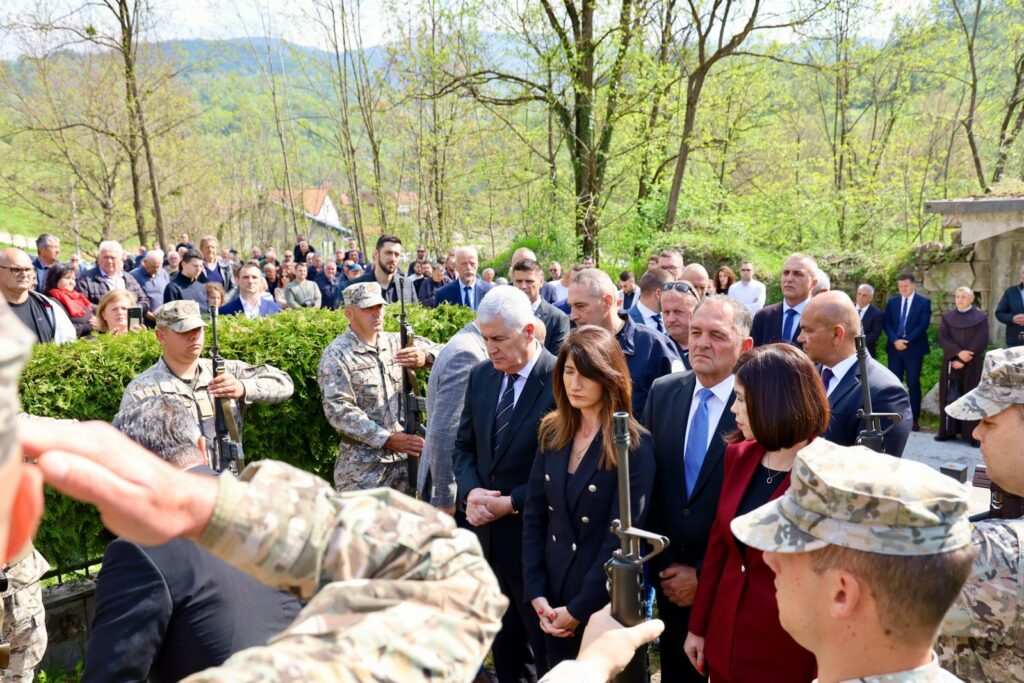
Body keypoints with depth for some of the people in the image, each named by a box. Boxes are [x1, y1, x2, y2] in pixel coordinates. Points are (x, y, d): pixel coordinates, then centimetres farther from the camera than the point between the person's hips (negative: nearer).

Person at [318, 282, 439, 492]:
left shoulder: (396, 343, 10)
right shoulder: (336, 355, -5)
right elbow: (339, 410, -14)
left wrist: (425, 357, -19)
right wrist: (387, 439, -21)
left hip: (404, 457, 5)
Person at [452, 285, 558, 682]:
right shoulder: (481, 376, 5)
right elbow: (464, 445, 11)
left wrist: (511, 503, -18)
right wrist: (471, 491, -8)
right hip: (488, 533, 6)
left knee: (547, 650, 11)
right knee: (505, 645, 20)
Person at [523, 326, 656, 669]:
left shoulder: (634, 446, -14)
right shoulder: (551, 433, 1)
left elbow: (621, 537, -17)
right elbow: (534, 516, 2)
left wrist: (577, 609, -15)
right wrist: (535, 592, -6)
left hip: (605, 602, -5)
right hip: (553, 592, 5)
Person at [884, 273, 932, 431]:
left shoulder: (924, 302, 0)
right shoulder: (892, 301, 10)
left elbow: (923, 325, -9)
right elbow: (887, 324, 4)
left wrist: (907, 341, -16)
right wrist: (895, 340, -13)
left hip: (914, 348, -3)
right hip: (894, 347, 3)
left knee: (913, 384, 1)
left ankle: (914, 419, 6)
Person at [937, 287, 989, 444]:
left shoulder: (980, 318, 0)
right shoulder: (947, 317, 8)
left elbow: (981, 341, -8)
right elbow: (942, 339, -3)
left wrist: (962, 360, -14)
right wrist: (958, 353, -19)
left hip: (971, 365, -2)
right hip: (951, 363, 2)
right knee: (951, 397, 3)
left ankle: (972, 435, -1)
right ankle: (948, 431, 9)